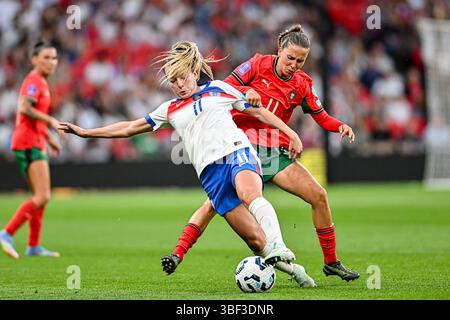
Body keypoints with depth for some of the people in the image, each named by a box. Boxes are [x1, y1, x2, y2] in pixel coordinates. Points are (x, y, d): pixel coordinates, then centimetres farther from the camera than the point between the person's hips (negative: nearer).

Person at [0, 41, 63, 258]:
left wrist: (49, 138, 26)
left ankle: (34, 246, 17)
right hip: (29, 144, -11)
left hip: (34, 144, 11)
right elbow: (25, 108, -25)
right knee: (43, 197, -16)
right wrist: (51, 121, -25)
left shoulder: (40, 82, 21)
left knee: (41, 197, 14)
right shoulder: (34, 81, -10)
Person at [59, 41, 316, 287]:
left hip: (236, 152, -3)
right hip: (210, 172, 3)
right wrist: (85, 132, 25)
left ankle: (278, 248, -53)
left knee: (249, 193, -39)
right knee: (255, 240, -13)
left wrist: (290, 132, 11)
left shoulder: (218, 90, 19)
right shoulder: (169, 110, 25)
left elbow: (257, 111, 21)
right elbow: (129, 128, 28)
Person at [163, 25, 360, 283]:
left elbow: (321, 117, 11)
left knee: (319, 196, -6)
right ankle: (178, 254, -17)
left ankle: (331, 262, 7)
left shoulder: (302, 84, 4)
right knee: (215, 202, -18)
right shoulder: (259, 65, -4)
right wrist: (246, 91, -25)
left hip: (277, 154, 3)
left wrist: (341, 126, -9)